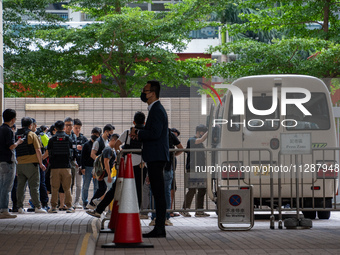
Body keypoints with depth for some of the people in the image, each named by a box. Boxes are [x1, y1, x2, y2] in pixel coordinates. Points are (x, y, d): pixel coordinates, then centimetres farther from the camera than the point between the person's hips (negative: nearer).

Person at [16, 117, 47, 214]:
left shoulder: (15, 135, 9)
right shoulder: (32, 135, -5)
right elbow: (38, 150, -8)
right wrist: (41, 163, -1)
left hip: (19, 164, 4)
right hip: (31, 163, -4)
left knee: (20, 186, 9)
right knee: (34, 186, -2)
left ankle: (20, 207, 7)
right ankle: (37, 206, -3)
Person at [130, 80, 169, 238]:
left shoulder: (157, 110, -14)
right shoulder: (156, 109, 20)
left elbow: (155, 133, -23)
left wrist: (138, 133, -10)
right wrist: (139, 134, 9)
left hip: (156, 157, -11)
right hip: (155, 157, 11)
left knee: (158, 193, -9)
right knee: (157, 193, 11)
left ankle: (159, 229, -8)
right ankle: (159, 229, 13)